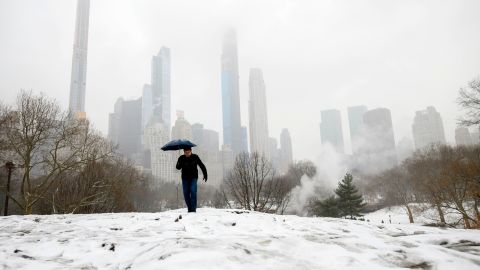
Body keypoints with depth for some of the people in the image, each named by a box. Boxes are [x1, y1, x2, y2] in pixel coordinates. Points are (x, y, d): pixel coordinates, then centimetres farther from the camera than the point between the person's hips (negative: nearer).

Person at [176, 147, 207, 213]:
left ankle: (193, 208, -13)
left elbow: (202, 166, 1)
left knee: (193, 191, -17)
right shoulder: (181, 158, -7)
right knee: (186, 193, 2)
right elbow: (178, 168, -16)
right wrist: (179, 164, -38)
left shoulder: (195, 157, -8)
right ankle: (189, 208, 16)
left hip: (193, 177, -2)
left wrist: (205, 175, 2)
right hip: (185, 178, 2)